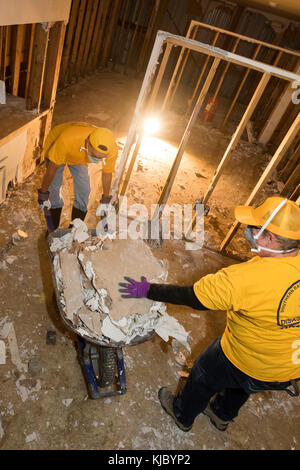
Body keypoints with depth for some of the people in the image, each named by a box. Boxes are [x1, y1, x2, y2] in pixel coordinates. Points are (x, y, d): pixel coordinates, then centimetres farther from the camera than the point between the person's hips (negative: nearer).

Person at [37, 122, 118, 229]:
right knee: (54, 187, -8)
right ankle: (54, 230, 11)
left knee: (84, 190, -5)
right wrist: (43, 194, -19)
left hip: (79, 156, 3)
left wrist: (105, 201, -3)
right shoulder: (67, 139, -46)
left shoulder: (112, 149, -35)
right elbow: (52, 168, -30)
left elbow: (107, 173, -14)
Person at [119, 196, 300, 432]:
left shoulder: (245, 278, -38)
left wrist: (147, 290, -15)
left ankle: (183, 416, 52)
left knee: (204, 375, 23)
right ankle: (222, 415, 64)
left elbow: (189, 296, -29)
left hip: (254, 367, -6)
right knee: (241, 384, 34)